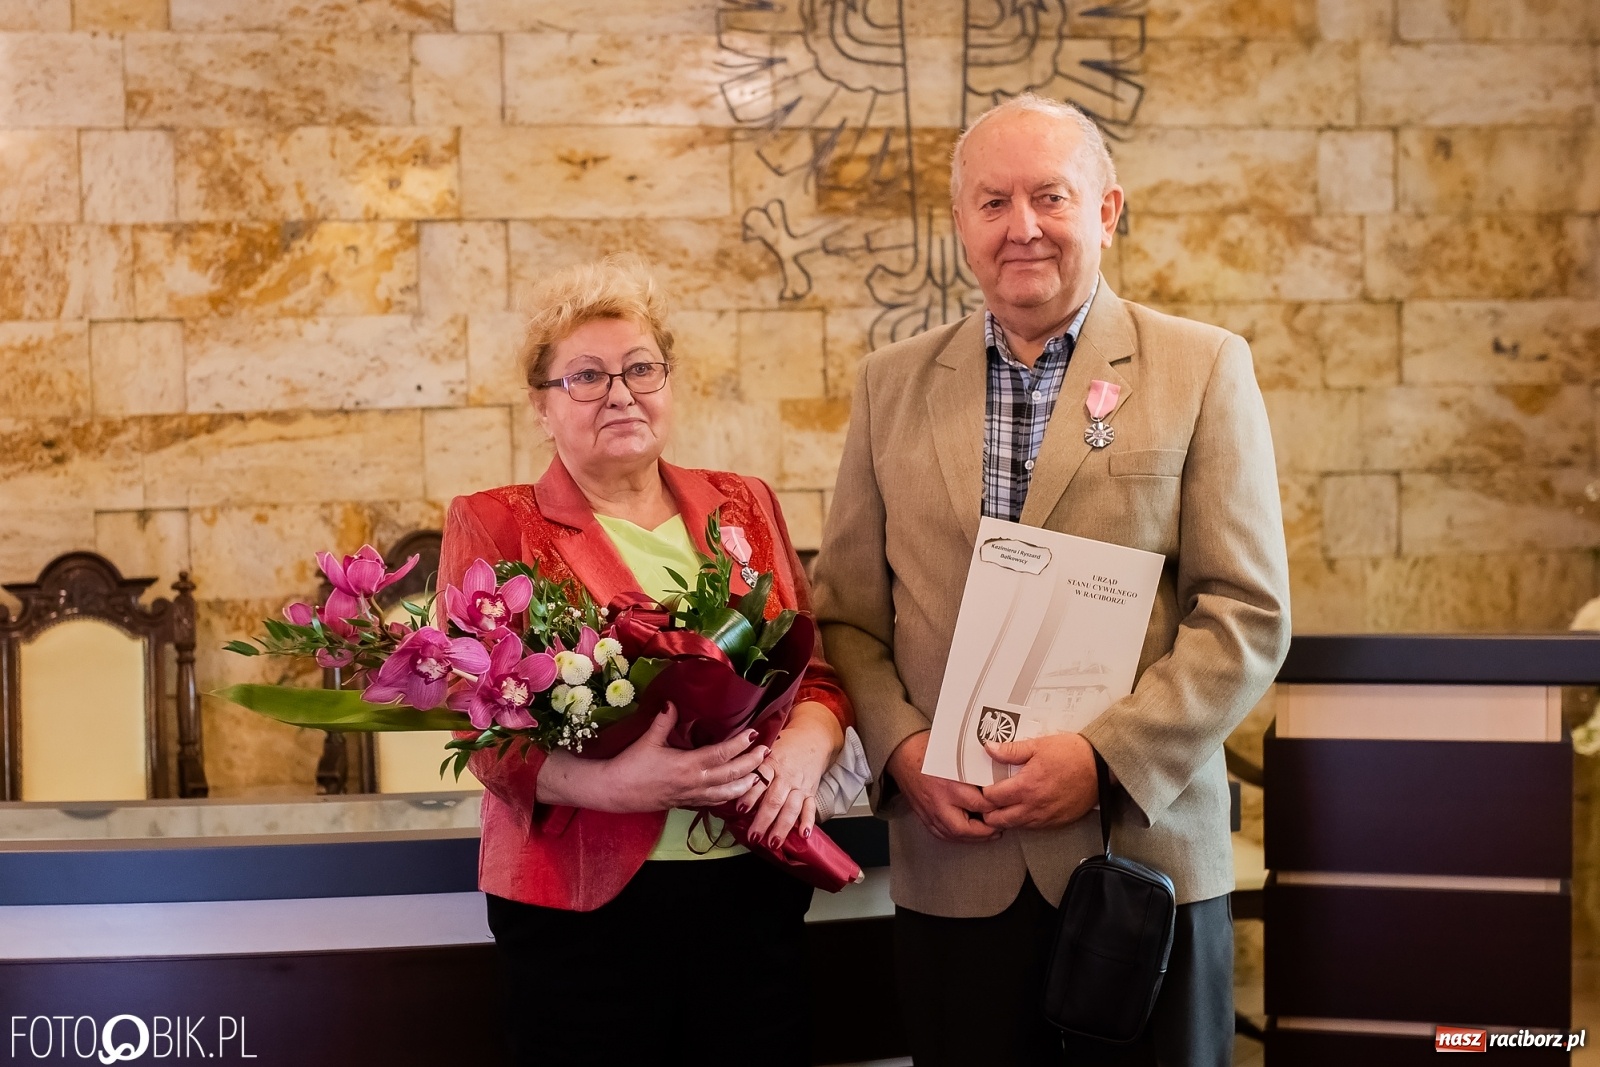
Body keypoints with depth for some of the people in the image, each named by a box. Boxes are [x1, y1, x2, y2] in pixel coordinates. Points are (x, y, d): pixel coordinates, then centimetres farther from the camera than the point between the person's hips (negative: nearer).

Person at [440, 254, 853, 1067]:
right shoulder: (493, 529, 3)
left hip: (755, 887, 3)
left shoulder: (744, 509, 13)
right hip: (585, 902, -3)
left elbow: (819, 673, 13)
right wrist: (608, 783, -22)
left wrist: (806, 745, -10)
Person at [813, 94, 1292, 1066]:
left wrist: (1107, 758, -15)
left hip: (1145, 846, -2)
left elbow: (1248, 614, -5)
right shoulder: (894, 384, 10)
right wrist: (901, 748, -7)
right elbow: (848, 611, 10)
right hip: (951, 866, 2)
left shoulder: (1203, 369, 1)